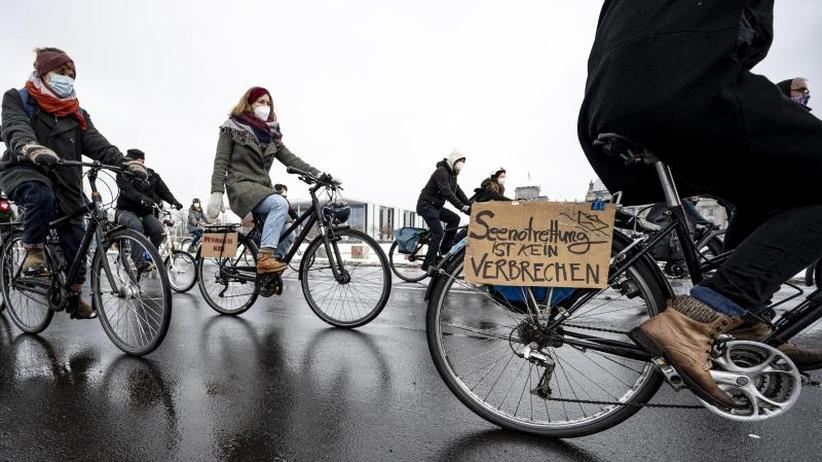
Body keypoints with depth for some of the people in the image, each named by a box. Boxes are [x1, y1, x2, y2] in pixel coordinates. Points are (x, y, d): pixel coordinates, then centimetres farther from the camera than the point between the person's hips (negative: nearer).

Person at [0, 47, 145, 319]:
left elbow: (97, 143, -3)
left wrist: (127, 164, -23)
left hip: (64, 180, 3)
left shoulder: (77, 114, 13)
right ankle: (33, 253, -15)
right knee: (41, 196, -39)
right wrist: (33, 149, -42)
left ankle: (75, 295, 16)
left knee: (75, 239, 0)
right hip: (24, 170, -3)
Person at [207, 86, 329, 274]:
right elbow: (220, 162, -1)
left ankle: (266, 277, 5)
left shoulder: (271, 133, 17)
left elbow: (290, 158, 7)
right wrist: (216, 192, -14)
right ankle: (265, 257, -33)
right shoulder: (233, 127, 4)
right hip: (241, 186, -5)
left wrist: (317, 174, -7)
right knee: (280, 204, -33)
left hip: (263, 188, 6)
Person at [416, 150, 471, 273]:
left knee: (454, 219, -4)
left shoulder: (452, 174, 14)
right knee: (438, 233, -16)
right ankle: (428, 264, -10)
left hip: (436, 206, 9)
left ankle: (444, 249, 4)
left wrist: (470, 205, 0)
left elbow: (458, 191, 11)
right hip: (426, 205, -9)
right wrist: (462, 207, -33)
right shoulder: (441, 171, -18)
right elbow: (447, 193, -28)